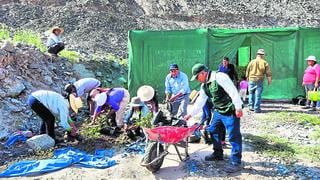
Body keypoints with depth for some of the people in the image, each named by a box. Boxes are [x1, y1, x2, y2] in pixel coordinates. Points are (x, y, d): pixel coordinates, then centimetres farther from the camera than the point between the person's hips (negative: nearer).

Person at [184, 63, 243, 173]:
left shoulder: (219, 77, -19)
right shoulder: (204, 85, 10)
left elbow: (233, 91, -23)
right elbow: (200, 101, 17)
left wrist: (238, 107, -25)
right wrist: (191, 114, 17)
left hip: (230, 111, -10)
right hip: (218, 111, 10)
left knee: (233, 136, -6)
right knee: (212, 130, 16)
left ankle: (236, 162, 1)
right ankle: (218, 154, 32)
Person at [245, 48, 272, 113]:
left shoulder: (252, 62, 3)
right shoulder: (265, 63, -2)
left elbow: (247, 71, 9)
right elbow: (268, 73, 0)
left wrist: (247, 78, 22)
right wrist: (269, 80, 10)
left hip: (251, 80, 2)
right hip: (259, 81, -2)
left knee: (251, 93, 17)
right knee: (258, 95, 1)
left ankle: (251, 106, 15)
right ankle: (257, 108, 2)